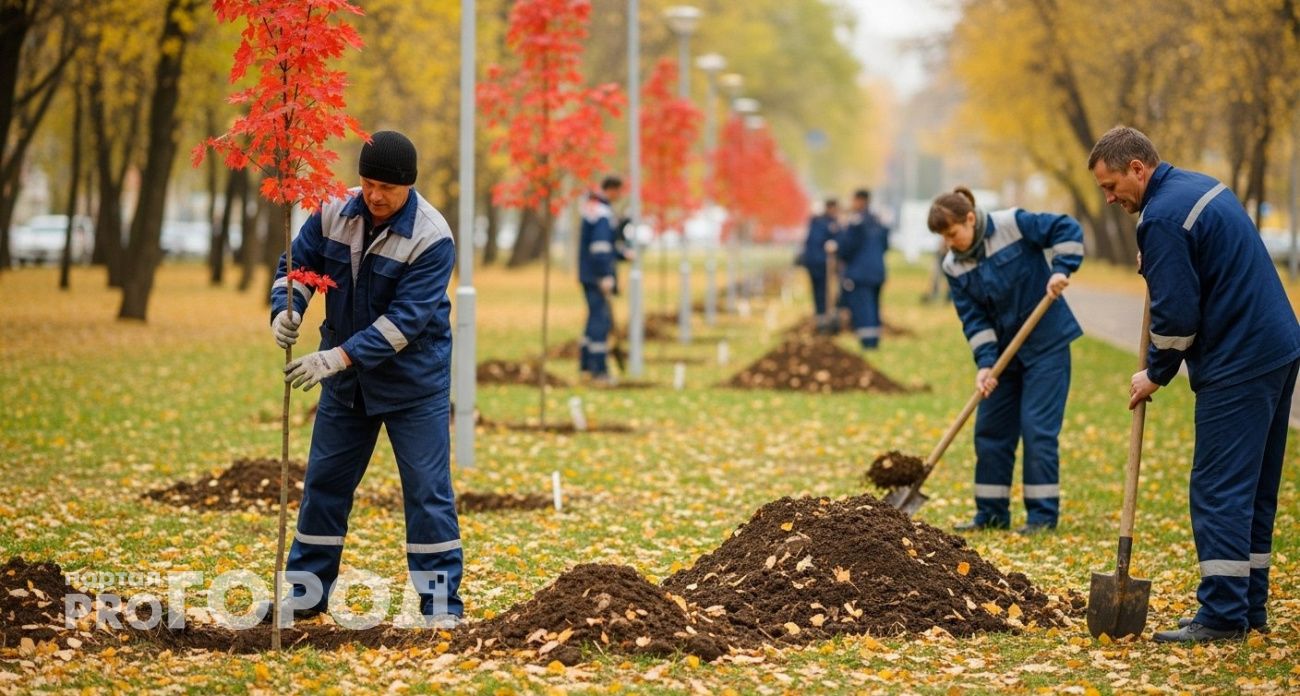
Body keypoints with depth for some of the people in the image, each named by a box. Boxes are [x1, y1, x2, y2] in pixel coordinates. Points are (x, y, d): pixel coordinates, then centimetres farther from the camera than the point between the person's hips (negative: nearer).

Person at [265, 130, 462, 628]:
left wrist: (338, 357, -32)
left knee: (427, 489, -4)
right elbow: (299, 263, 4)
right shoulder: (335, 212, -6)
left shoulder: (431, 238, -22)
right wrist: (286, 309, -19)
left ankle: (441, 604, 3)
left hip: (413, 384, -5)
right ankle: (305, 591, 23)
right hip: (345, 380, 5)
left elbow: (405, 319, -26)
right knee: (324, 481, 12)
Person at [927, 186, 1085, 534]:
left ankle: (1044, 514, 1)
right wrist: (985, 364, -15)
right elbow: (973, 319, -4)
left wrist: (1061, 269, -27)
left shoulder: (1014, 225, -16)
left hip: (1046, 345, -6)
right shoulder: (954, 267, -1)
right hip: (1004, 351, 6)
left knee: (1037, 428, -8)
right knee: (990, 429, 7)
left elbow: (1068, 230, -14)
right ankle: (992, 513, 17)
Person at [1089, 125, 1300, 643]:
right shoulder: (1203, 187, 15)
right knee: (1255, 488, 13)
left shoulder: (1163, 218, -15)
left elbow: (1177, 314, -17)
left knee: (1218, 489, -7)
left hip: (1236, 367, -10)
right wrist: (1156, 266, 13)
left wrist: (1156, 375, -2)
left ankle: (1222, 615, -7)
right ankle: (1250, 607, 18)